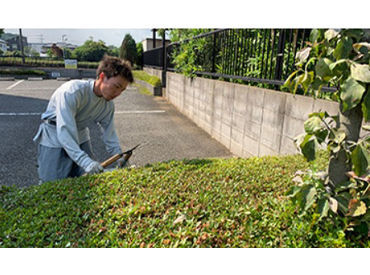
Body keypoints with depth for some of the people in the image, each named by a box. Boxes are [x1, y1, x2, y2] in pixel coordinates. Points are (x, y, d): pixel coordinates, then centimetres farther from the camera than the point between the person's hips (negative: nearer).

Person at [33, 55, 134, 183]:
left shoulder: (108, 106, -9)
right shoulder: (72, 92, -31)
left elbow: (110, 135, -1)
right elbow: (65, 131, -37)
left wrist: (121, 160, -12)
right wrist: (84, 161, -46)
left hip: (80, 139, 6)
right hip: (54, 140, -6)